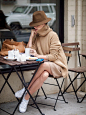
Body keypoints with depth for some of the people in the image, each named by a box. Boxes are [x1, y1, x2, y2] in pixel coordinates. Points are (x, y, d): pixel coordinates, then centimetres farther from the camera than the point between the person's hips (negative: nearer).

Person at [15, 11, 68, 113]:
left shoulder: (52, 35, -10)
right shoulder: (36, 36, 7)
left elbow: (53, 56, -15)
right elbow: (29, 51, -2)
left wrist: (38, 55, -26)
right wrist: (31, 36, -4)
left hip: (57, 66, -3)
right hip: (44, 66, 3)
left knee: (45, 65, -37)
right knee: (44, 75, -35)